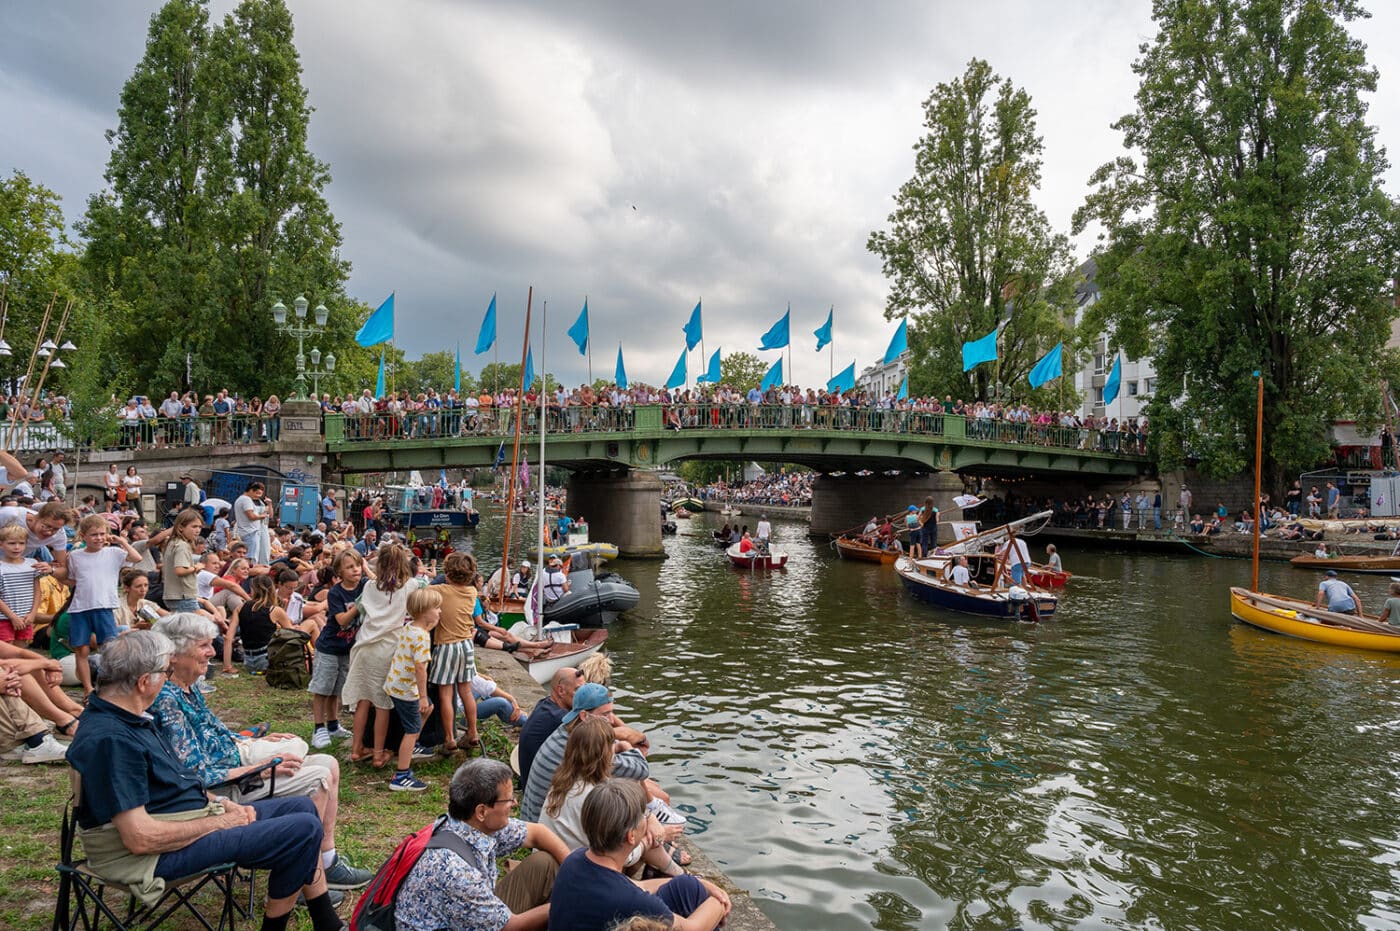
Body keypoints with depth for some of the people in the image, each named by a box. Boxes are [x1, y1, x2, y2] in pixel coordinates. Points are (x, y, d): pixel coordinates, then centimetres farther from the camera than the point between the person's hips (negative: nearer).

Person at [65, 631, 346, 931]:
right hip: (162, 851, -11)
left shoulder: (124, 717, 7)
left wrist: (217, 802, 5)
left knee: (302, 806, 10)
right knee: (302, 829, -18)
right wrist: (218, 823, -17)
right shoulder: (110, 740, -26)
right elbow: (140, 838, -28)